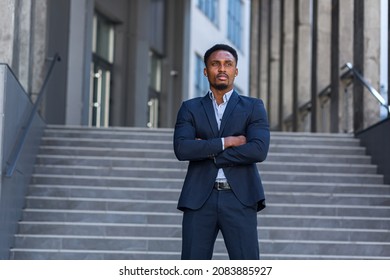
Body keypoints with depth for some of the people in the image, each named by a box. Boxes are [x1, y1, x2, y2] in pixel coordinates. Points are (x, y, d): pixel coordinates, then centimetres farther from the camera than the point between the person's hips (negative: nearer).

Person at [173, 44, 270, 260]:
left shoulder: (253, 107, 8)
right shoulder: (190, 109, 11)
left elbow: (259, 150, -9)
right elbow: (181, 148, -6)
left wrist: (207, 152, -7)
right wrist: (225, 142, -10)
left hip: (239, 199, -1)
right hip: (199, 200, 1)